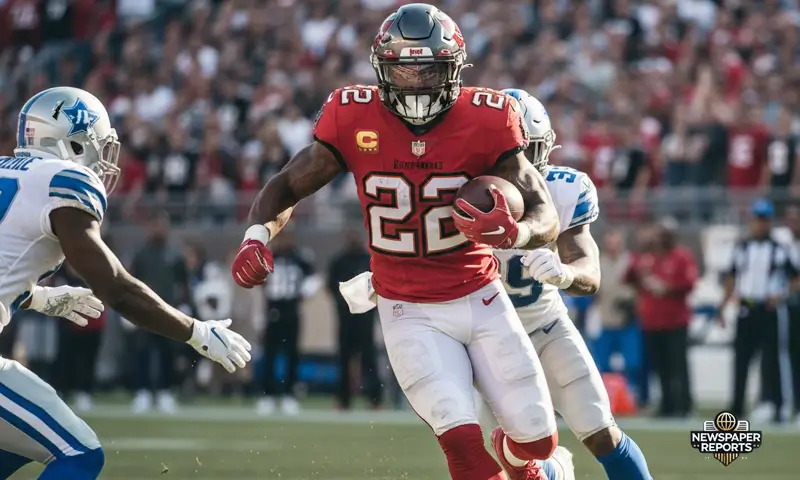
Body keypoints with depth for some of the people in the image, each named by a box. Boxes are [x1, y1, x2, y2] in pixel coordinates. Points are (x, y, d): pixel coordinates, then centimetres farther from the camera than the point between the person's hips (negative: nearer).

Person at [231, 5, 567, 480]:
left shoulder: (485, 122, -16)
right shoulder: (353, 120, -14)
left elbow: (547, 219, -16)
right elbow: (286, 187, -3)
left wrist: (514, 232, -39)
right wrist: (258, 235, -24)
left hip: (482, 300, 1)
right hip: (410, 313, -1)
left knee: (539, 440, 8)